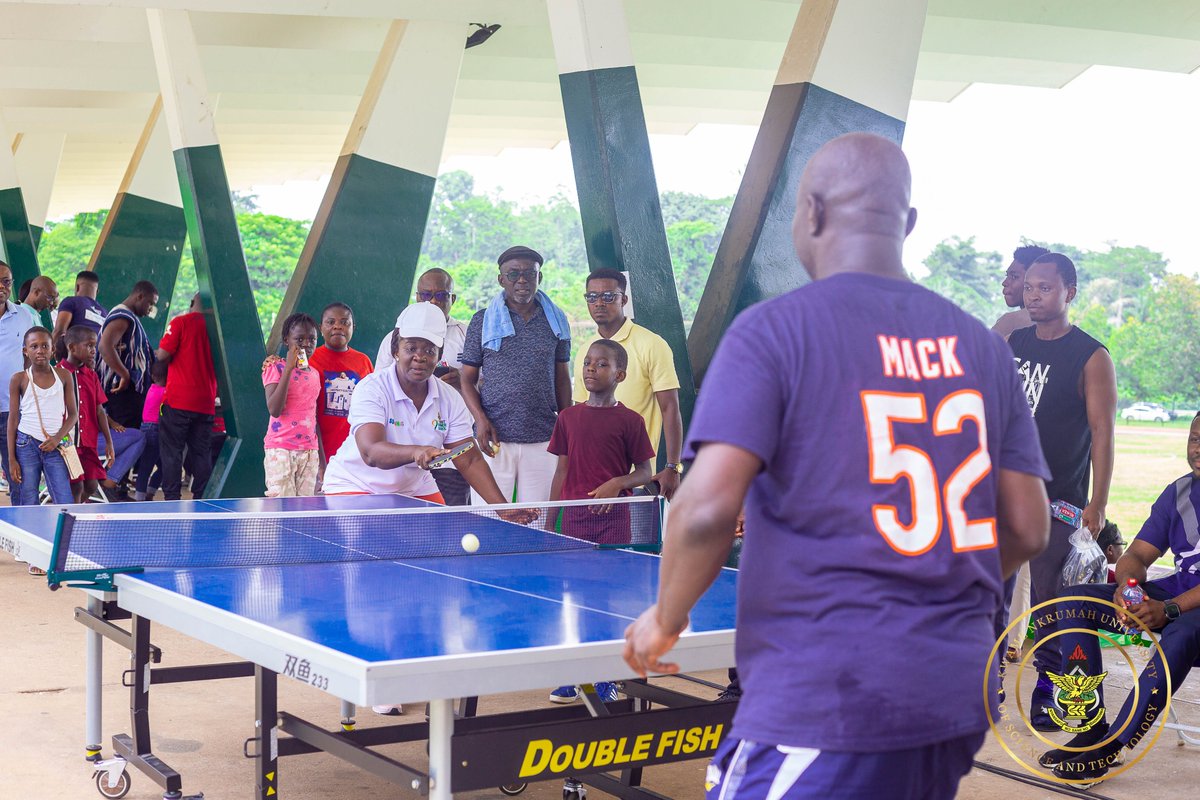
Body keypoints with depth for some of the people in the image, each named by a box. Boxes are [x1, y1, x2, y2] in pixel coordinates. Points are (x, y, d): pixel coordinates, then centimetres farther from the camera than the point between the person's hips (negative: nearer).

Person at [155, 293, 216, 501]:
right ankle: (202, 499, 8)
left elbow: (163, 355, -9)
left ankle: (172, 498, -2)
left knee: (171, 451, 2)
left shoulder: (180, 322, -5)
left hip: (178, 400, -4)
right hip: (206, 402, 4)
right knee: (201, 452, 9)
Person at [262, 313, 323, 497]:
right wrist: (289, 368, -17)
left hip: (309, 450, 5)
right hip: (280, 449, -5)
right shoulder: (276, 368, -3)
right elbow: (274, 409, -17)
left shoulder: (315, 374, 14)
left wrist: (321, 456, 17)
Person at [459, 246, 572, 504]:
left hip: (542, 441, 2)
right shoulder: (482, 321, 5)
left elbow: (561, 377, 15)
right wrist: (481, 420, -10)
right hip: (495, 438, -2)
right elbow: (468, 379, 5)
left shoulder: (556, 321, 10)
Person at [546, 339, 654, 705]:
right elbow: (562, 471, 12)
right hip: (574, 516, 3)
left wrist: (617, 484, -17)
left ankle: (606, 677, 11)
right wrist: (548, 521, 8)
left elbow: (644, 471, 3)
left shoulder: (629, 421, -2)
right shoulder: (568, 417, 9)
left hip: (612, 518, -3)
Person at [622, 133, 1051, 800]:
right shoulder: (979, 344, 9)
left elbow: (708, 508, -17)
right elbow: (1027, 529, 10)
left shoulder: (772, 330, -7)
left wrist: (665, 619, 1)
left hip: (826, 701, -6)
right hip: (959, 695, 7)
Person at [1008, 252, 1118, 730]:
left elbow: (1103, 433, -9)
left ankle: (1047, 692, 10)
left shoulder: (1091, 358, -7)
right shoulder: (1011, 345, 8)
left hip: (1057, 499, -5)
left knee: (1048, 599, -2)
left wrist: (1098, 505, -14)